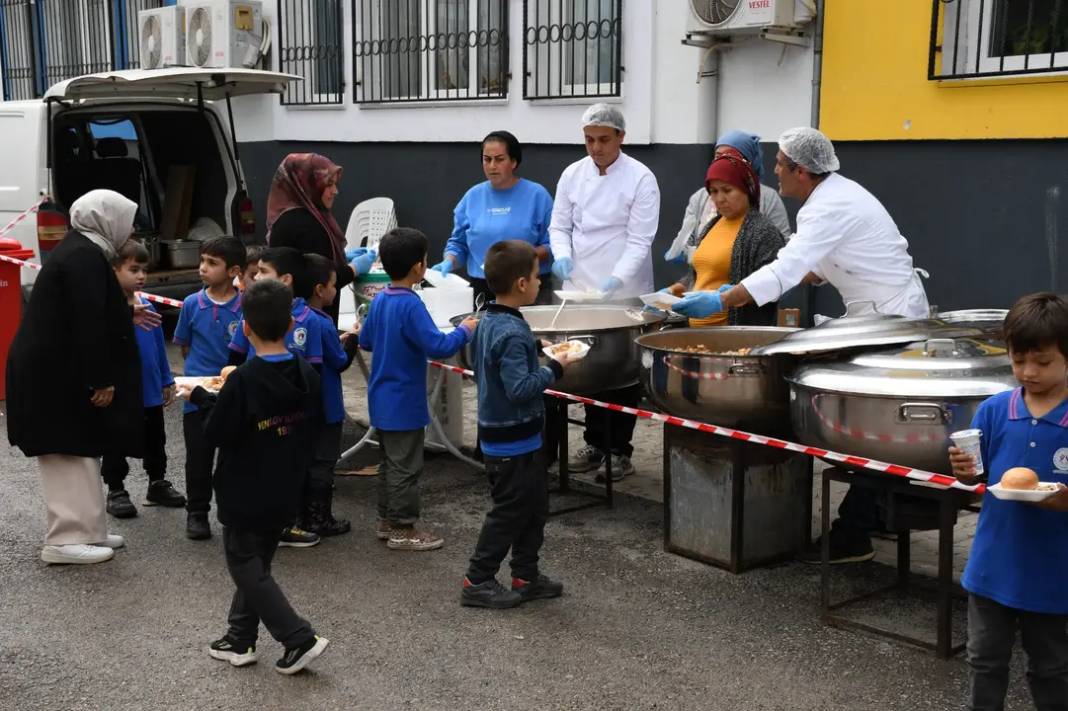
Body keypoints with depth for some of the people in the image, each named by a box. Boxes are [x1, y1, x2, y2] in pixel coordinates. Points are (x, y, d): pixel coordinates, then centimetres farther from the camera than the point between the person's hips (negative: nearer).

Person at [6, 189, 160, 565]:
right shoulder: (85, 257, -18)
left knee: (79, 451, 14)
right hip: (55, 374, -10)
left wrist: (127, 315, 28)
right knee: (70, 453, -5)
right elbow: (88, 323, -23)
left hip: (53, 370, 10)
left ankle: (85, 530, 20)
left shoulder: (81, 250, 15)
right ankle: (66, 539, -1)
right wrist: (101, 379, -22)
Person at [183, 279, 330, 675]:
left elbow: (215, 434, -16)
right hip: (285, 494, 7)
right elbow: (313, 426, 8)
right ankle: (240, 639, 27)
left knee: (247, 570, 5)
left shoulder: (243, 381, -22)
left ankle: (299, 639, -2)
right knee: (256, 564, 20)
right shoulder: (307, 375, -3)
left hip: (245, 495, -6)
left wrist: (203, 398, -1)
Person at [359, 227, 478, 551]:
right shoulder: (411, 306, -22)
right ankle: (403, 530, 10)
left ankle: (387, 521, 28)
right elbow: (437, 346, -27)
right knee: (405, 467, 2)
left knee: (390, 461, 19)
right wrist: (464, 330, -11)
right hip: (404, 403, -9)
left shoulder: (379, 300, 4)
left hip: (382, 400, 9)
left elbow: (365, 340, 15)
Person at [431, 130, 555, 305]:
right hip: (482, 291, 2)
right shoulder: (473, 196, 10)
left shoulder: (536, 195, 0)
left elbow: (551, 246, -3)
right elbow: (458, 243, 13)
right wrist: (448, 262, -6)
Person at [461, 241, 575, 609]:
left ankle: (526, 576, 27)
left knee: (534, 507, 18)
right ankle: (477, 582, 12)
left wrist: (535, 350, 11)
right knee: (508, 513, 2)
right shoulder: (512, 333, -25)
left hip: (500, 435, 10)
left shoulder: (489, 321, 5)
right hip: (513, 442, -10)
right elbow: (520, 388, -30)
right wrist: (554, 368, -18)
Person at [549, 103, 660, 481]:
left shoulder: (640, 178, -9)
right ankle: (595, 443, 24)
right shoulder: (573, 174, 4)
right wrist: (562, 254, -13)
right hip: (580, 289, 4)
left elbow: (639, 239, -12)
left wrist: (617, 280, -26)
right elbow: (559, 226, 9)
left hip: (624, 293, -4)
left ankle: (620, 449, 14)